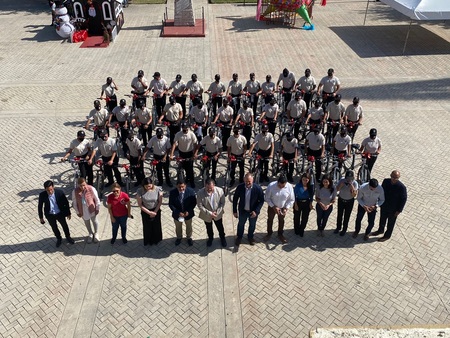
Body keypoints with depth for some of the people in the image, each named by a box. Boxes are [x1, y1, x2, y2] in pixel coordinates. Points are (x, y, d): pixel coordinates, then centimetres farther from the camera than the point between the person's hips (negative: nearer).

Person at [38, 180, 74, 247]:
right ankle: (59, 239, 50)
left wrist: (68, 213, -2)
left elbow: (66, 203, -10)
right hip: (50, 215, 1)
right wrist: (41, 217, 0)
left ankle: (68, 237, 50)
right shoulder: (42, 195, -22)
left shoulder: (60, 192, -24)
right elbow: (40, 206, -7)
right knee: (54, 228, 22)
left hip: (60, 214, 0)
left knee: (64, 225, 22)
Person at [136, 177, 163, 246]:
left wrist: (155, 211, -12)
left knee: (156, 226, 19)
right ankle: (149, 241, 42)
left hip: (156, 210, 1)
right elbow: (140, 205, -15)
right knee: (147, 227, 16)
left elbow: (160, 202, -10)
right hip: (145, 211, -1)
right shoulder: (140, 191, -23)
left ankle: (156, 240, 45)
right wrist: (149, 212, -16)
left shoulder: (158, 189, -22)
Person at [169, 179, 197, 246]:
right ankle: (179, 237, 53)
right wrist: (178, 212, -26)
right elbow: (171, 204, -15)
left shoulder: (191, 191, -23)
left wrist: (188, 211, -24)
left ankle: (189, 237, 52)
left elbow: (194, 202, -13)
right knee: (178, 227, 25)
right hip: (177, 214, 0)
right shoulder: (172, 192, -23)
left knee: (189, 226, 25)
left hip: (188, 213, 0)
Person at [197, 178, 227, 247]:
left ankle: (222, 238, 53)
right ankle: (210, 238, 55)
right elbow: (200, 206, -20)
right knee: (209, 228, 25)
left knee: (220, 227, 23)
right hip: (206, 215, 0)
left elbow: (222, 203, -12)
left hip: (218, 214, 1)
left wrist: (217, 212, -20)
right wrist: (210, 213, -23)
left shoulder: (220, 190, -24)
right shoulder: (200, 193, -28)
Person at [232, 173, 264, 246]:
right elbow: (235, 198, -8)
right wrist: (234, 211, -5)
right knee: (241, 224, 23)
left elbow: (261, 201, -13)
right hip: (242, 210, 1)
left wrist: (256, 211, -21)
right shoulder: (240, 187, -21)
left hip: (253, 211, 0)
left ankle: (250, 237, 51)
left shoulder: (258, 188, -25)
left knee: (252, 225, 23)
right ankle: (239, 237, 50)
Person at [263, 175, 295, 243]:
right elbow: (266, 198, -18)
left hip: (282, 207, 1)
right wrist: (274, 207, -24)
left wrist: (286, 208, -22)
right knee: (270, 219, 21)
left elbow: (291, 200, -12)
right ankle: (269, 233, 47)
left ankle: (280, 234, 47)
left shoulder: (289, 187, -25)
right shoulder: (271, 186, -31)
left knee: (281, 220, 23)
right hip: (272, 207, -1)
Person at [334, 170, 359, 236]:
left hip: (349, 201, -2)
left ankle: (344, 230, 34)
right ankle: (338, 227, 41)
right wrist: (341, 184, -35)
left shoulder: (355, 183, -23)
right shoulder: (342, 180, -18)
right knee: (339, 215, 18)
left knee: (346, 216, 13)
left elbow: (354, 195, -23)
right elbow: (337, 189, -20)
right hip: (341, 200, 2)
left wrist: (352, 188, -38)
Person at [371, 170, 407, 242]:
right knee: (382, 219, 28)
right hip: (384, 206, 4)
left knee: (391, 223, 20)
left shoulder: (402, 187, -29)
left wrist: (399, 210, -13)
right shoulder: (386, 181, -16)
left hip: (393, 210, -4)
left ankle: (387, 236, 43)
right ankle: (380, 230, 55)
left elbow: (404, 199, -17)